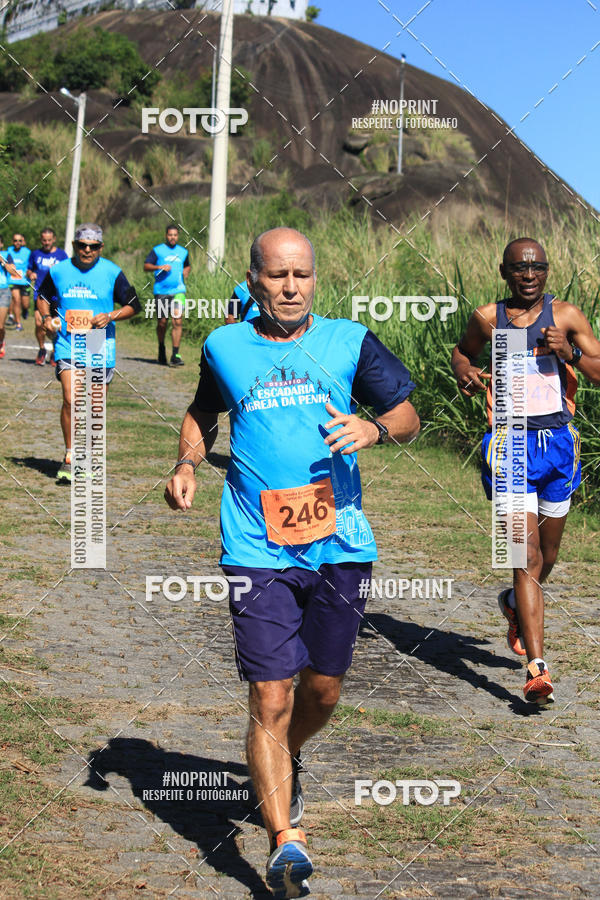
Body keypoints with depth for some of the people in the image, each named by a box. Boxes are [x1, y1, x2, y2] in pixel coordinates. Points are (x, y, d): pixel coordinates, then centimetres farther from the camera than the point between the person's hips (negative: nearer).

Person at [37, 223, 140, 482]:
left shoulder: (112, 273, -1)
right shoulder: (58, 271, 4)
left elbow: (133, 306, 6)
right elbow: (43, 296, 22)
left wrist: (110, 317, -11)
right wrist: (46, 317, 2)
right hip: (67, 345, 0)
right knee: (70, 400, -16)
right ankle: (69, 457, -2)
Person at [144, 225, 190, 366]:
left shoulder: (183, 252, 14)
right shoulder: (157, 250, 4)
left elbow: (188, 266, 32)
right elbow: (146, 266, -1)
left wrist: (185, 272, 11)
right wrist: (159, 267, -17)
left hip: (178, 291, 1)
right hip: (161, 291, -1)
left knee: (177, 321, -12)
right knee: (162, 322, 7)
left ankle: (175, 355, -13)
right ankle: (161, 349, 31)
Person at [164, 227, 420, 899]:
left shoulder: (348, 341, 6)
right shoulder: (224, 347, 7)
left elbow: (409, 415, 7)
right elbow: (202, 414, 25)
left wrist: (374, 428, -15)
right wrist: (187, 463, 6)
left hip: (340, 546, 2)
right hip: (258, 550, -1)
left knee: (322, 691, 14)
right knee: (270, 700, -10)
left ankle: (285, 762, 45)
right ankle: (284, 841, -7)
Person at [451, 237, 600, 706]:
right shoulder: (488, 318, 2)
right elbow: (463, 351, 22)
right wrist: (465, 372, 0)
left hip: (558, 443, 2)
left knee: (547, 555, 17)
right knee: (526, 556, -13)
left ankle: (515, 603, 51)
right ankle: (537, 669, -16)